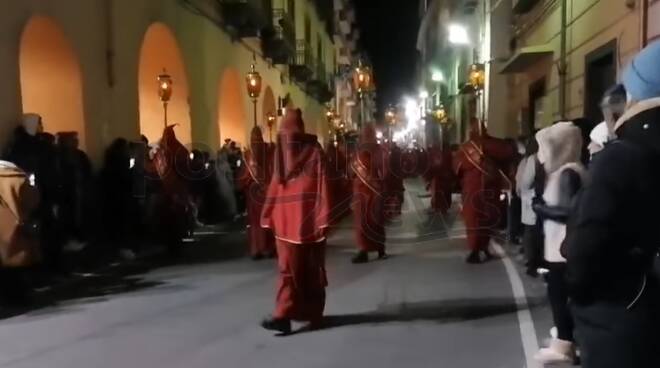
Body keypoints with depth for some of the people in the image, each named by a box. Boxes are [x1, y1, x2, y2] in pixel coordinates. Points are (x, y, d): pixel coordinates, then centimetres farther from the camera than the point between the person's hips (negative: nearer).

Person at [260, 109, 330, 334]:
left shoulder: (314, 152, -3)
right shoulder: (281, 152, 8)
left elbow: (322, 186, -6)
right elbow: (276, 184, 7)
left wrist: (323, 219, -9)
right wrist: (270, 216, 4)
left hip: (308, 221, -3)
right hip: (286, 220, 3)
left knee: (311, 269, 5)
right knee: (289, 269, 5)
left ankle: (314, 313, 10)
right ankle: (284, 315, 7)